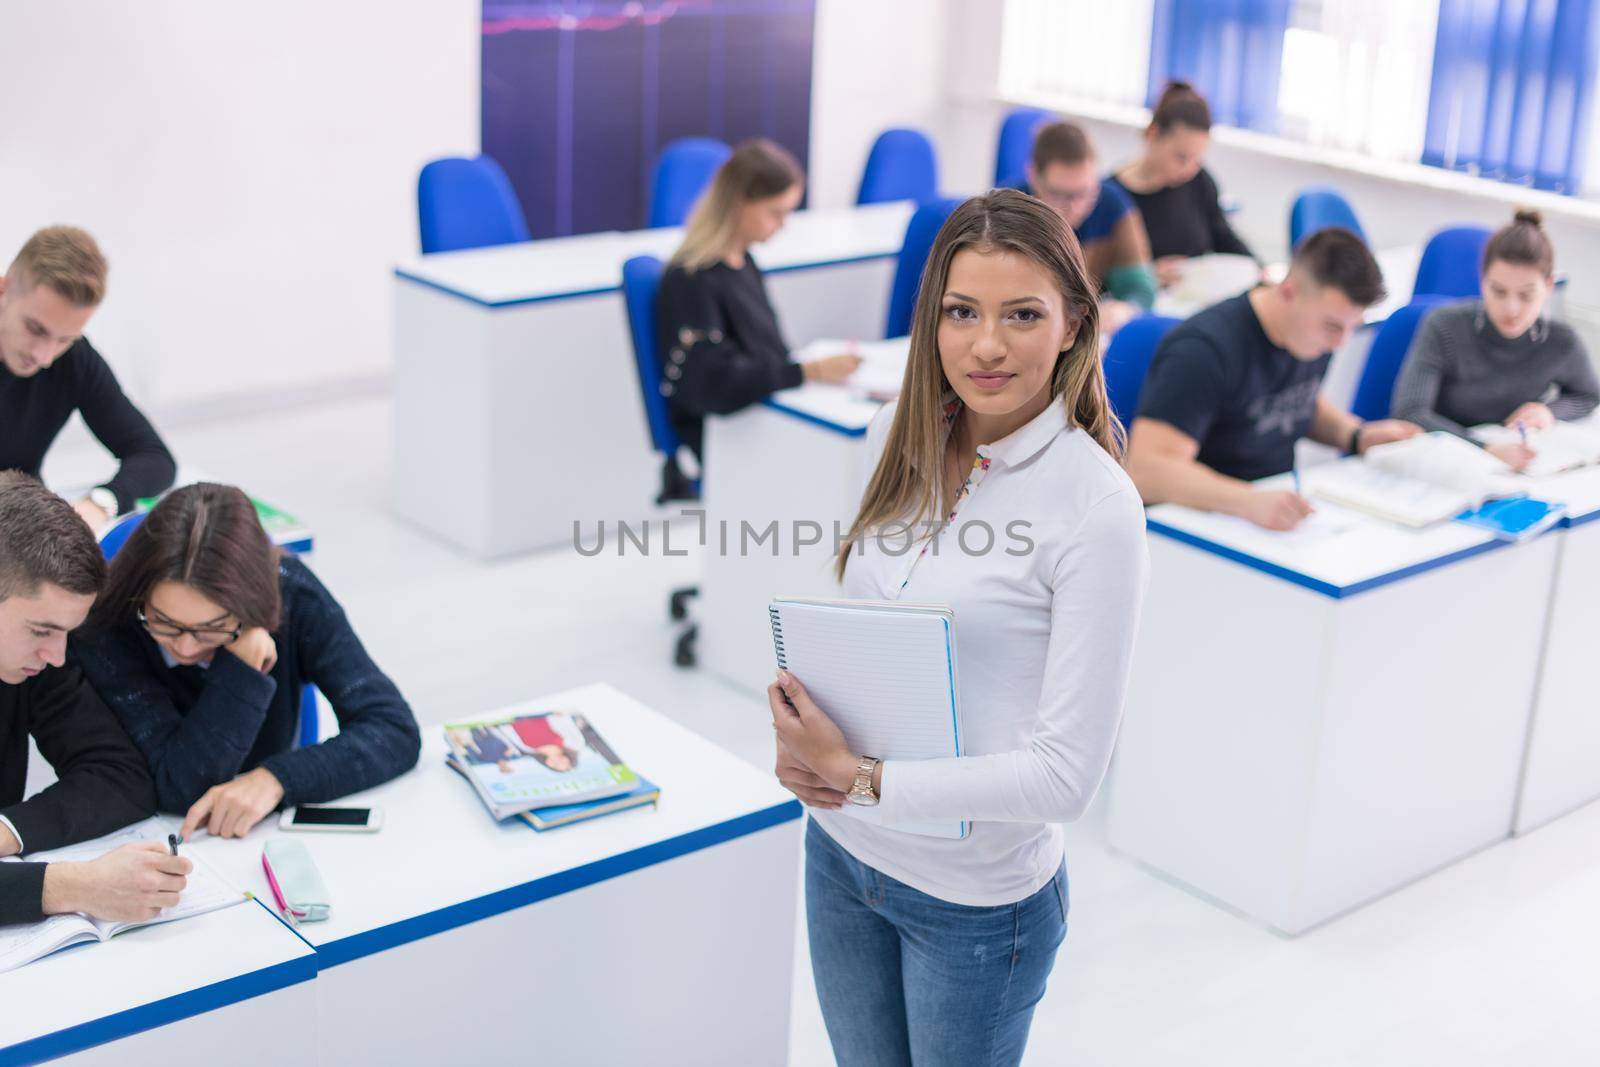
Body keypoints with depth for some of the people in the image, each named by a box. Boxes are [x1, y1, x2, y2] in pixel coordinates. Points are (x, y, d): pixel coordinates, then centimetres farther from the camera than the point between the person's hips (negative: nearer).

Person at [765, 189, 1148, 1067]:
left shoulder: (1096, 506, -21)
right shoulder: (895, 437, -2)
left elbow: (1066, 775, -21)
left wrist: (857, 777, -23)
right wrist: (803, 740, -8)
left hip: (977, 900, -5)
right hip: (841, 854, 6)